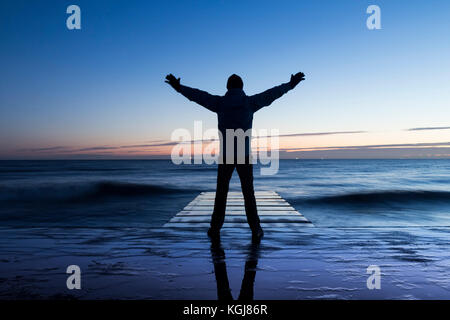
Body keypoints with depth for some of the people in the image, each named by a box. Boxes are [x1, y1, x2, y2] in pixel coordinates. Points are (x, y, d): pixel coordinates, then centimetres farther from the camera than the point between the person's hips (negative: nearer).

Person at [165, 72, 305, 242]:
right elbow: (272, 93, 10)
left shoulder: (220, 102, -1)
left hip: (225, 156, 0)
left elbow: (198, 95, 7)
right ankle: (255, 230, 9)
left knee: (221, 193, 11)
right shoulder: (250, 102, 0)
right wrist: (290, 85, 24)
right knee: (248, 194, 9)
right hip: (244, 156, 0)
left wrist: (179, 87, 20)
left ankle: (215, 229, 14)